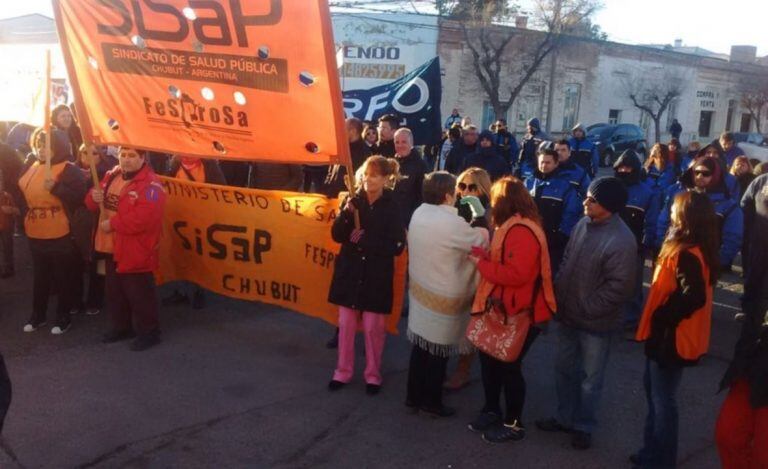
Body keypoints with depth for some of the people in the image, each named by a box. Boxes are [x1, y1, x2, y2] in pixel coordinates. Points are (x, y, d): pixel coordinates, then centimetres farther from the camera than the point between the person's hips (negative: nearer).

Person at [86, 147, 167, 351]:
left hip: (135, 250, -9)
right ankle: (121, 327, 36)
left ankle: (149, 332, 15)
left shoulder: (150, 184, -19)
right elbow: (95, 204, 18)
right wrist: (95, 197, -8)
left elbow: (144, 218, -30)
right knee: (115, 291, 20)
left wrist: (112, 223, -20)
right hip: (112, 247, 9)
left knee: (139, 294, 0)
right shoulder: (111, 176, 9)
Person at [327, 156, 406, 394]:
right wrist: (346, 213, -19)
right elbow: (337, 236, -3)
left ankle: (373, 375, 23)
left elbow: (397, 246, -13)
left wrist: (365, 240, -17)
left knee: (373, 327, 6)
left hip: (376, 276, -3)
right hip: (350, 271, 3)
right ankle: (343, 372, 25)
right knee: (346, 324, 10)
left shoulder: (392, 207, -8)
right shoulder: (354, 200, -1)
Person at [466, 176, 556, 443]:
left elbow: (517, 273, -31)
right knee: (490, 358, 18)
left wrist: (481, 264, -21)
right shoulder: (512, 226, 10)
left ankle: (513, 423, 23)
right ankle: (492, 410, 36)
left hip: (518, 312, -10)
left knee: (509, 366, 4)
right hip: (503, 308, 10)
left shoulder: (522, 231, -24)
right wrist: (483, 255, 1)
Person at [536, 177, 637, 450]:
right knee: (563, 369, 20)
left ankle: (583, 427, 32)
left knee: (590, 379, 12)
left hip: (595, 323, -7)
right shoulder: (583, 224, -2)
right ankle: (565, 417, 40)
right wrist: (557, 293, 5)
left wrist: (586, 309, -17)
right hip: (567, 315, 7)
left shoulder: (622, 241, -24)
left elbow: (619, 287, -23)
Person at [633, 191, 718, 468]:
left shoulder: (687, 254, -24)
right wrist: (660, 318, 9)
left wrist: (662, 317, -21)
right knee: (653, 390, 21)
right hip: (666, 335, 10)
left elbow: (694, 297, -33)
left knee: (662, 399, 4)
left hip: (671, 338, -10)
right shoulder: (686, 249, 7)